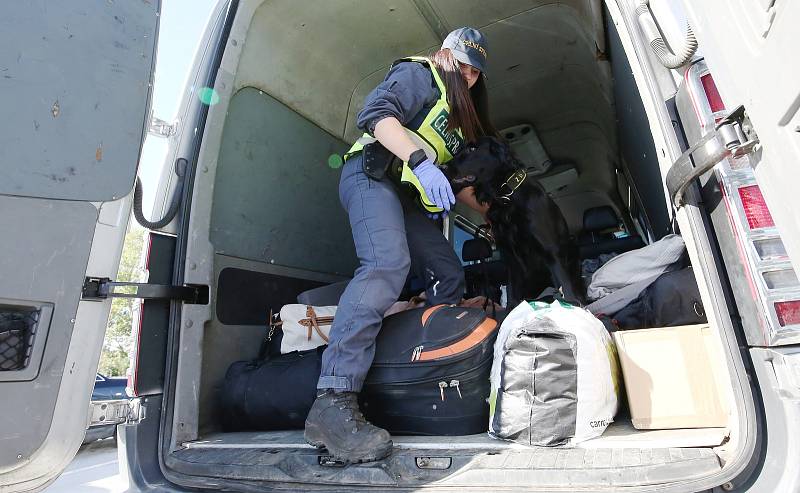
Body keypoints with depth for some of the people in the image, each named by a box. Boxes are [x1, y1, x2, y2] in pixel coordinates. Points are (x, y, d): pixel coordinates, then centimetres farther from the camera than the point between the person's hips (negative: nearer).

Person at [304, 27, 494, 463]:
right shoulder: (419, 74, 6)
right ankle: (332, 403, -40)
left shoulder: (458, 112, 33)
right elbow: (376, 113, -14)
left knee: (450, 277, 4)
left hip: (407, 196, 10)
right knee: (387, 263, -34)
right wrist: (420, 162, -27)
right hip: (372, 174, -10)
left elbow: (455, 173, 29)